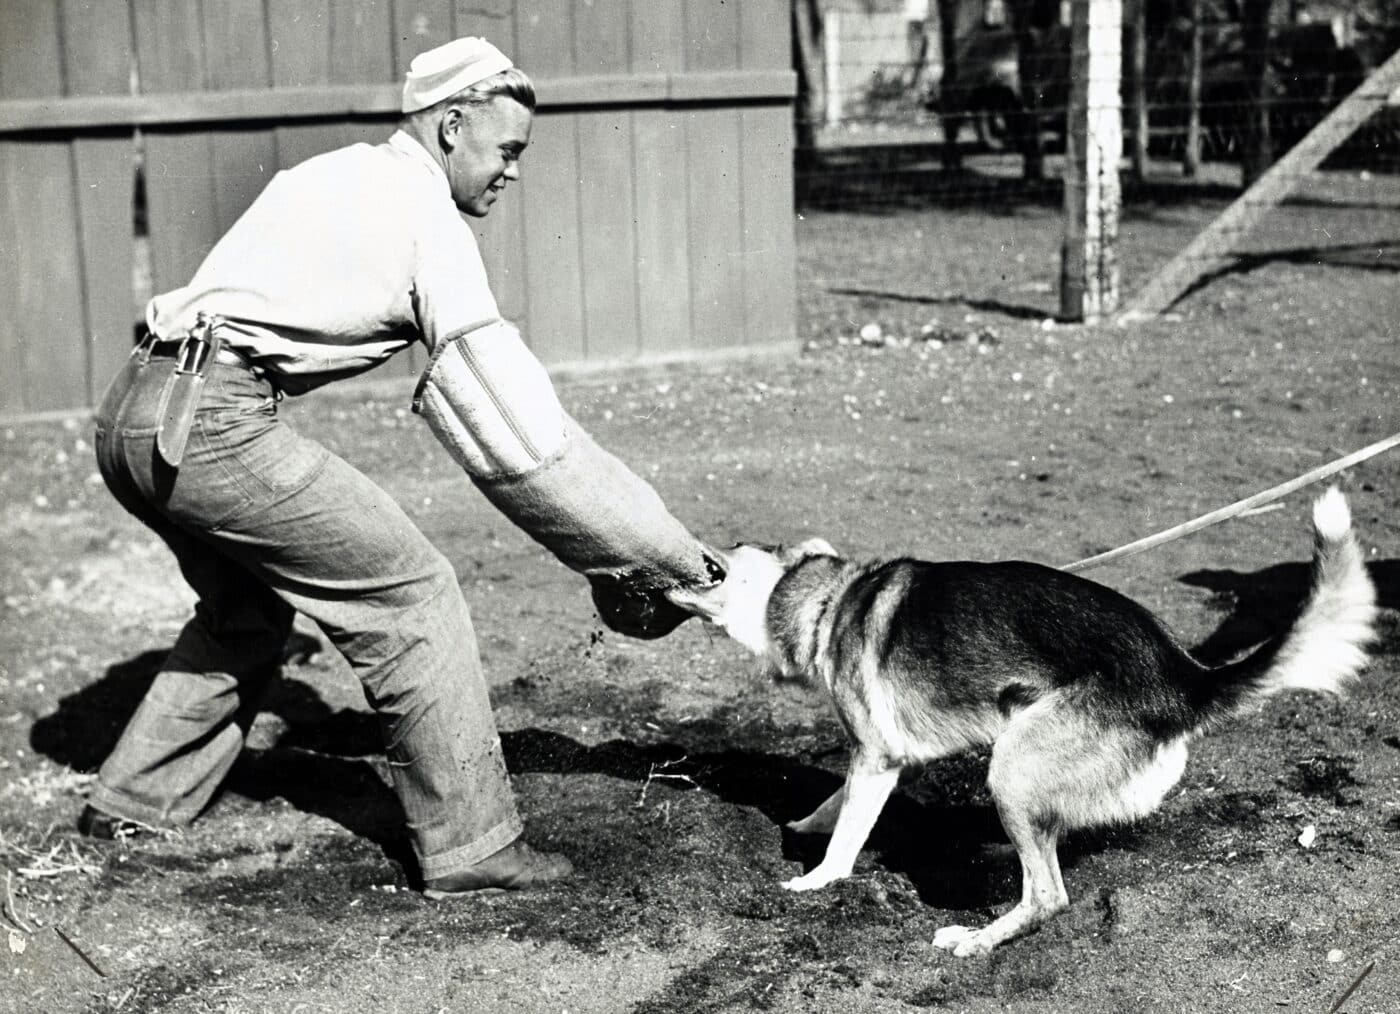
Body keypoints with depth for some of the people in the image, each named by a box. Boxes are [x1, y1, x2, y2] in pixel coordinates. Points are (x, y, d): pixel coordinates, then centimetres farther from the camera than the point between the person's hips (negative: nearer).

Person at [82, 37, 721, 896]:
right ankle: (471, 844, 5)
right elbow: (513, 417, -8)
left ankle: (135, 804, 37)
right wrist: (671, 553, -3)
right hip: (209, 425, -9)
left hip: (133, 415, 9)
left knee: (249, 605, 29)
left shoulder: (335, 176, 22)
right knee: (413, 592, 1)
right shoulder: (426, 214, -6)